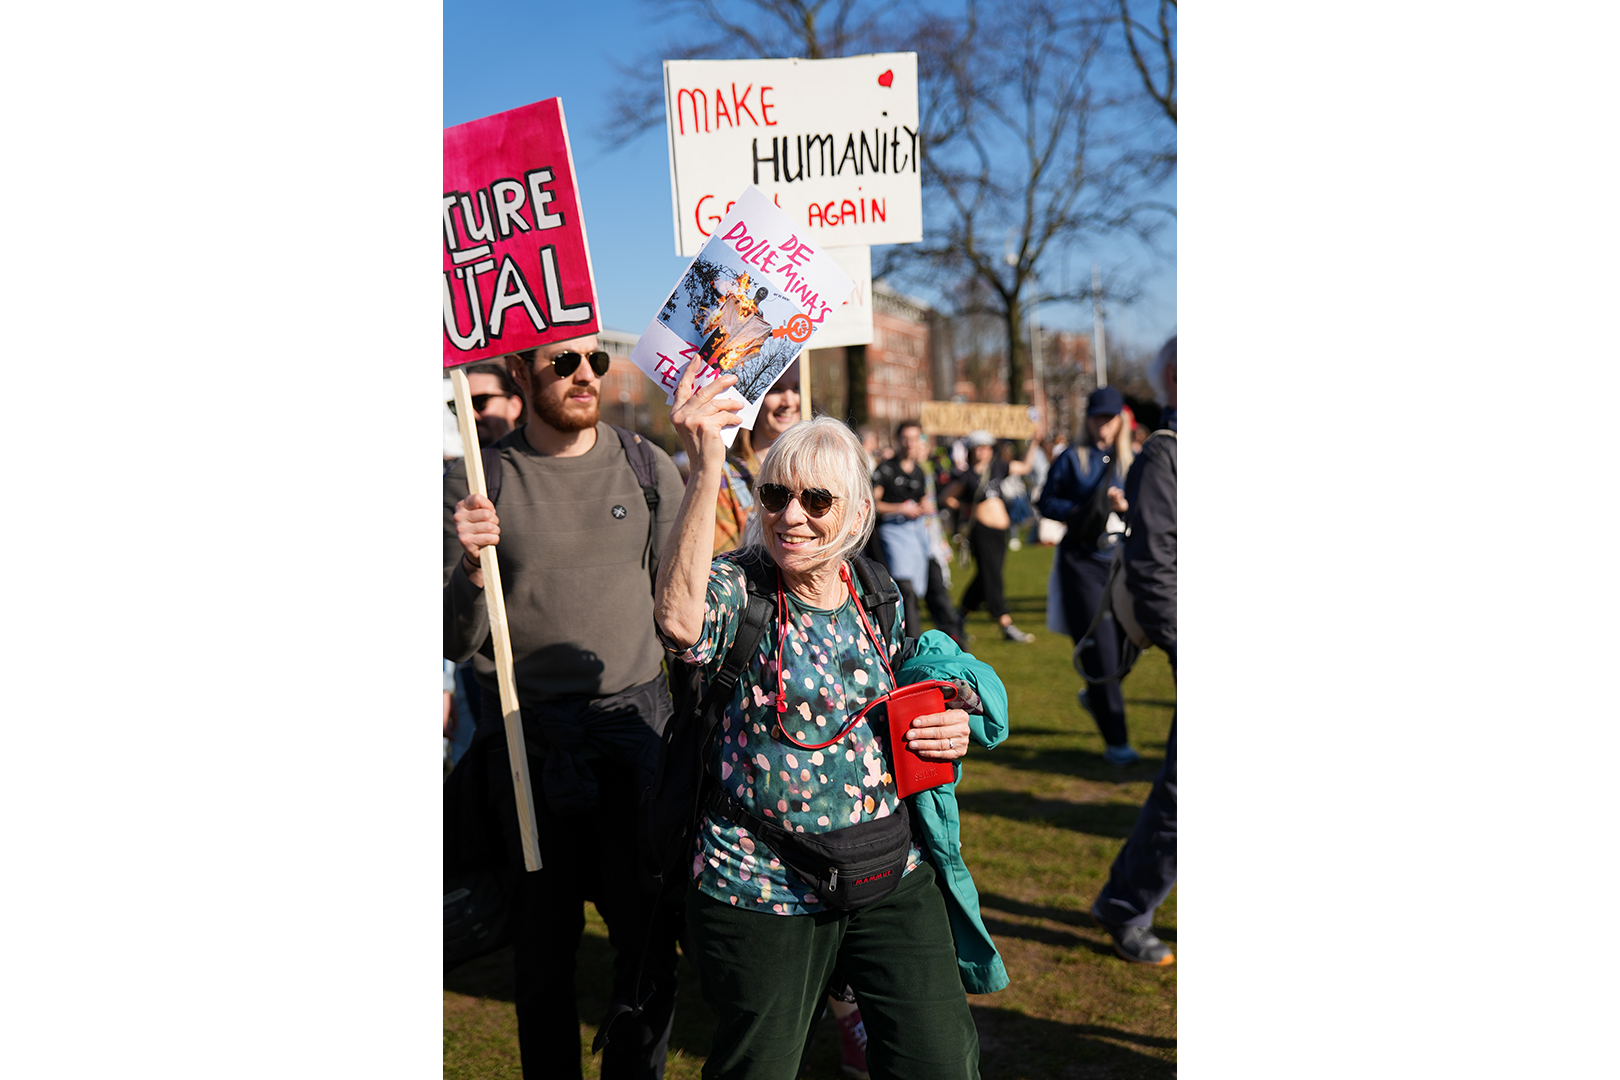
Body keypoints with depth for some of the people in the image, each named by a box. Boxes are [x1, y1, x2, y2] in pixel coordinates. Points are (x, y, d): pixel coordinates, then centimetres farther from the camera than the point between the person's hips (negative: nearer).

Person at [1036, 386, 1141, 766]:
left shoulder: (1131, 461, 9)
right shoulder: (1072, 458, 2)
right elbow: (1047, 502, 4)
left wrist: (1125, 506, -10)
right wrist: (1076, 512, -12)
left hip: (1120, 561, 4)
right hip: (1081, 561, -3)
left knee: (1126, 643, 5)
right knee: (1099, 648, -6)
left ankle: (1094, 694, 38)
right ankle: (1115, 742, -1)